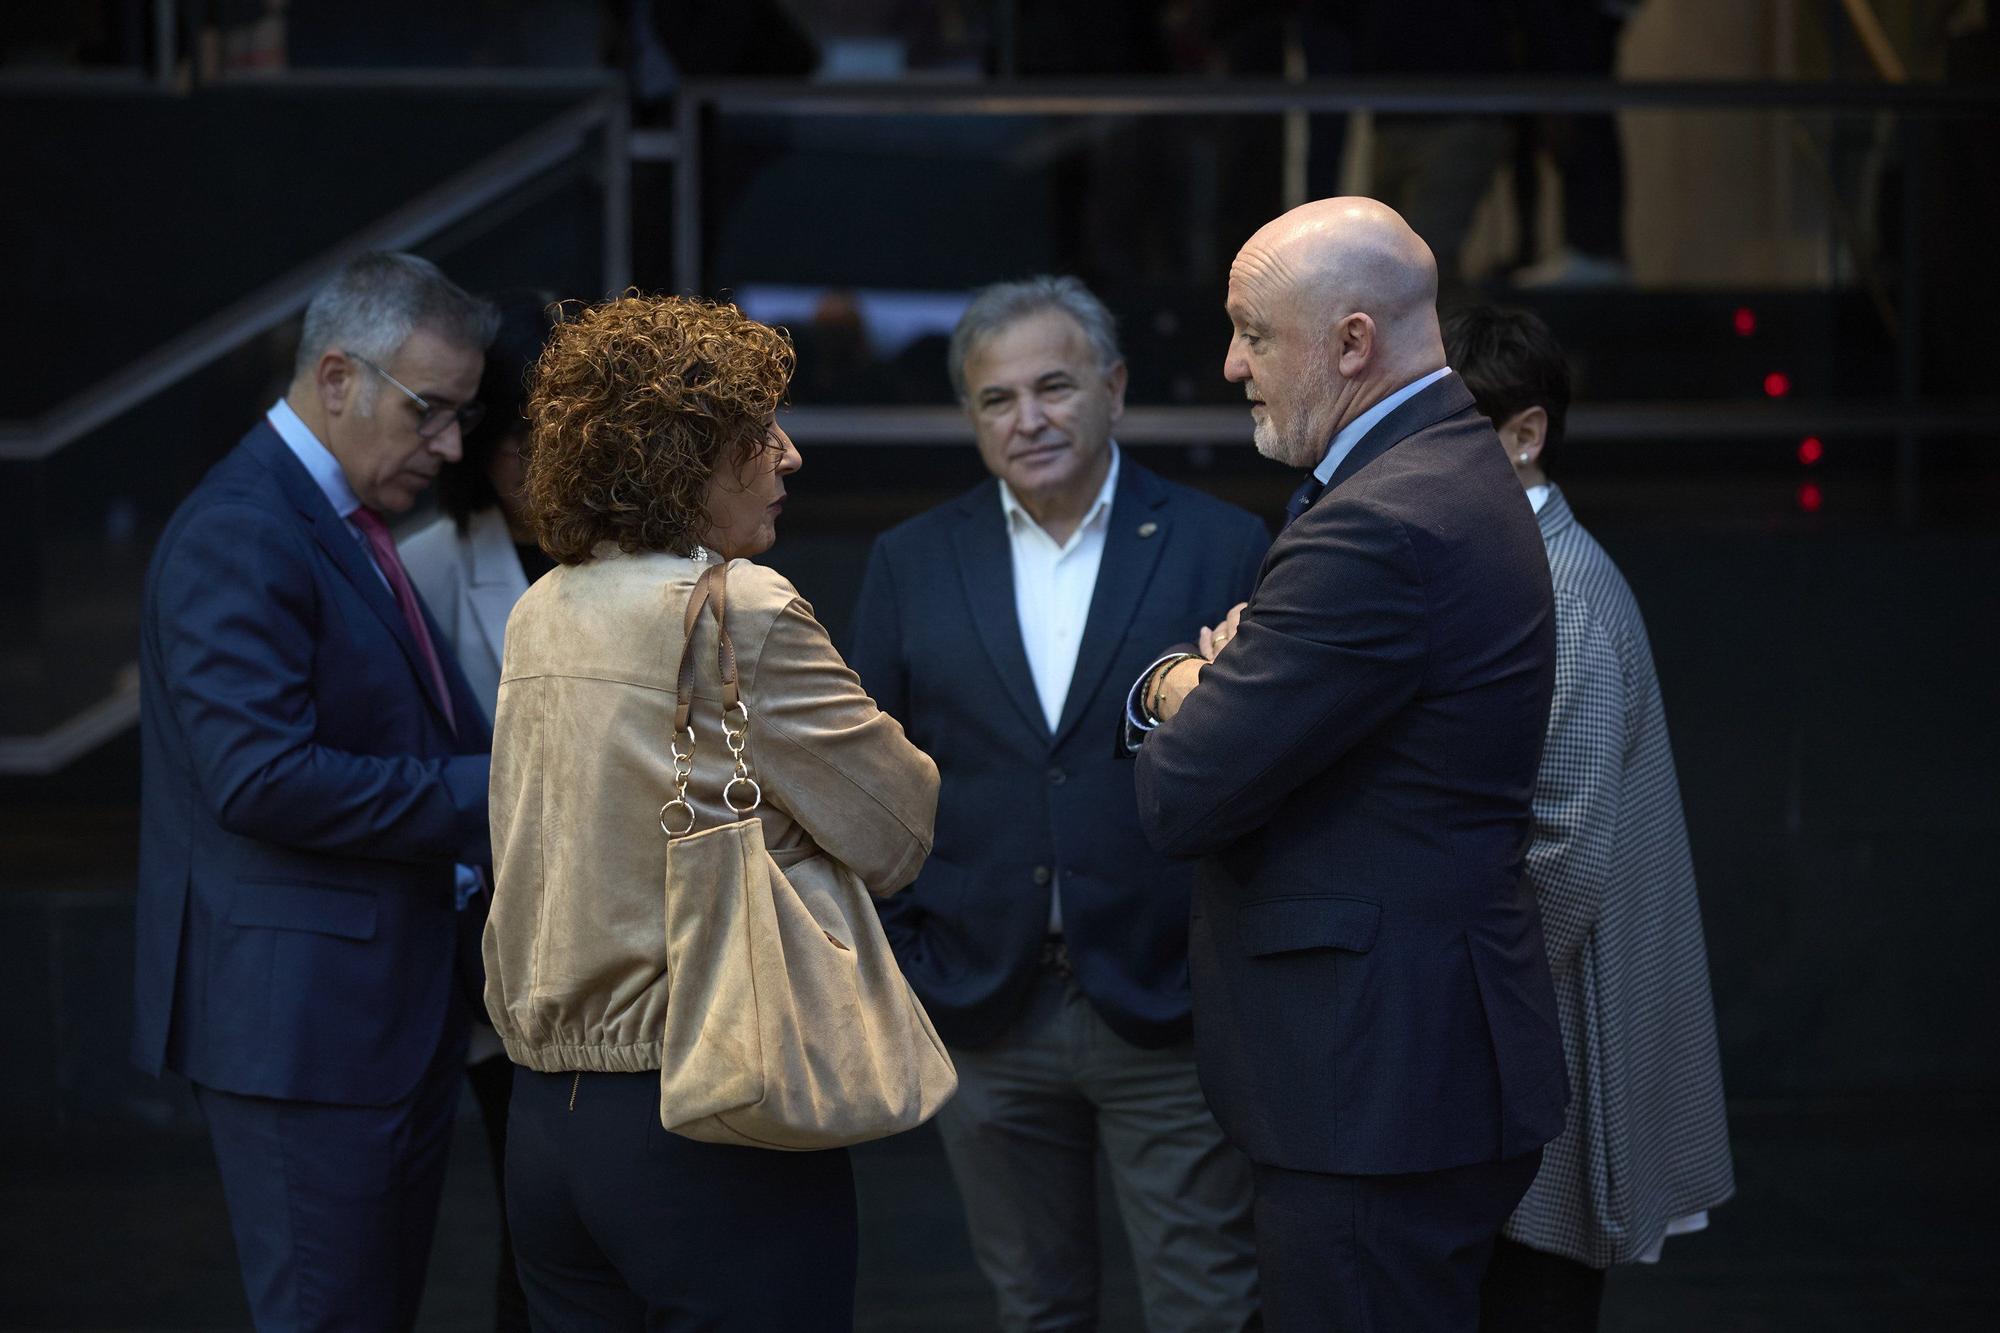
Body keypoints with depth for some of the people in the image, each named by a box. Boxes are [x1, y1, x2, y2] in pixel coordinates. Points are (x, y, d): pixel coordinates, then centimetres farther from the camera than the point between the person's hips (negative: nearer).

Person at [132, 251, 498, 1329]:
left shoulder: (355, 531, 17)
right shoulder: (239, 534, -15)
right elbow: (263, 778, -24)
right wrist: (481, 794, -18)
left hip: (398, 1016, 10)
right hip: (302, 1020, -10)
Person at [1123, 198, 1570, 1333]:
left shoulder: (1380, 527, -22)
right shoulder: (1457, 464, 12)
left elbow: (1184, 796, -21)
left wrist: (1177, 686, 0)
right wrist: (1215, 682, -3)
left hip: (1375, 1084, -11)